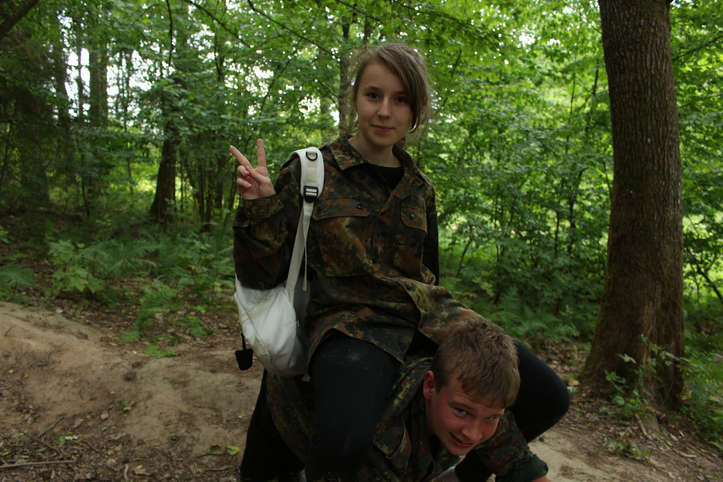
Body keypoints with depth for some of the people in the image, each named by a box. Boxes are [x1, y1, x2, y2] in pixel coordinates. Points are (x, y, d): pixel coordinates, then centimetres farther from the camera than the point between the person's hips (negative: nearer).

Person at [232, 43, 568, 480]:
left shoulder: (419, 187, 13)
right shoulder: (310, 172, 0)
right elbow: (262, 276, -2)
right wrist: (258, 205, -16)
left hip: (426, 314, 5)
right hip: (350, 319, -5)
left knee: (548, 398, -6)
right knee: (343, 442, -36)